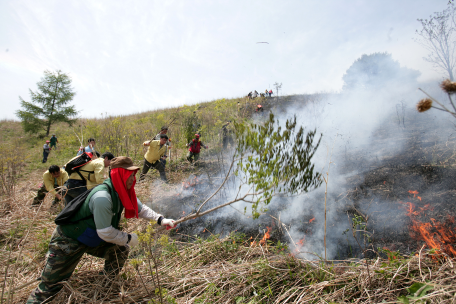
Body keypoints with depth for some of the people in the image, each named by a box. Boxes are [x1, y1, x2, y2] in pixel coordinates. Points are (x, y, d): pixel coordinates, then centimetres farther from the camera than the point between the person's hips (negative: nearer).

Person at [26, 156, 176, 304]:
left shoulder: (122, 192, -10)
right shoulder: (102, 197, -36)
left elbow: (141, 208, 0)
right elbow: (105, 233, -32)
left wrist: (161, 220, -13)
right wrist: (128, 238, -17)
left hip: (93, 238, 8)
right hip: (68, 241, -8)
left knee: (121, 250, 1)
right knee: (51, 285, -3)